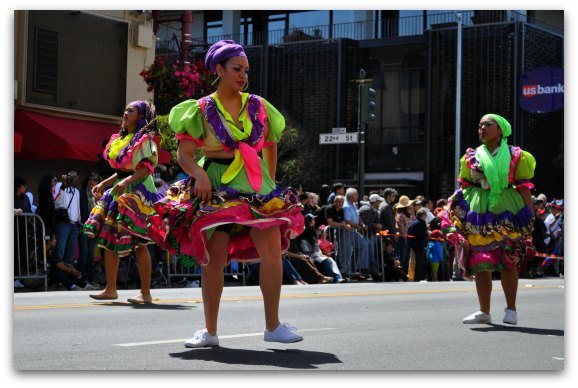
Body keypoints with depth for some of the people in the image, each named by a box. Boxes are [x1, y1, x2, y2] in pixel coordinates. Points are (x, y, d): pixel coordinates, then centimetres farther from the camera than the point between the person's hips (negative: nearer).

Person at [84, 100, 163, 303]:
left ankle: (145, 293, -7)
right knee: (108, 240, 6)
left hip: (137, 192, -9)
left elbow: (147, 168, -16)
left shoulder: (144, 139, -5)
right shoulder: (120, 139, 20)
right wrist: (104, 184, 16)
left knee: (138, 243, -10)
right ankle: (110, 289, 12)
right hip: (119, 191, 9)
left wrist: (127, 182, -28)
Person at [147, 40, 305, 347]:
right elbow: (184, 153, -5)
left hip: (256, 184, 2)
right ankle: (209, 331, 7)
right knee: (214, 257, -2)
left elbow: (271, 146, 21)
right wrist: (199, 174, -22)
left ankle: (273, 325, -3)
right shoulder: (203, 109, 0)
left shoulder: (258, 106, 9)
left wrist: (271, 182, 16)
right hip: (217, 186, -2)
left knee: (272, 249, -11)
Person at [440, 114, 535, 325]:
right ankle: (484, 311, 13)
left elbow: (524, 188, 1)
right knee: (480, 264, 3)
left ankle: (511, 309, 9)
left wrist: (529, 218, -5)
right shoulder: (471, 157, 11)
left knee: (507, 262, -5)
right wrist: (455, 207, 0)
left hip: (507, 212, -2)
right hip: (478, 212, 3)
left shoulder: (515, 156, 4)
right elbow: (464, 188, 12)